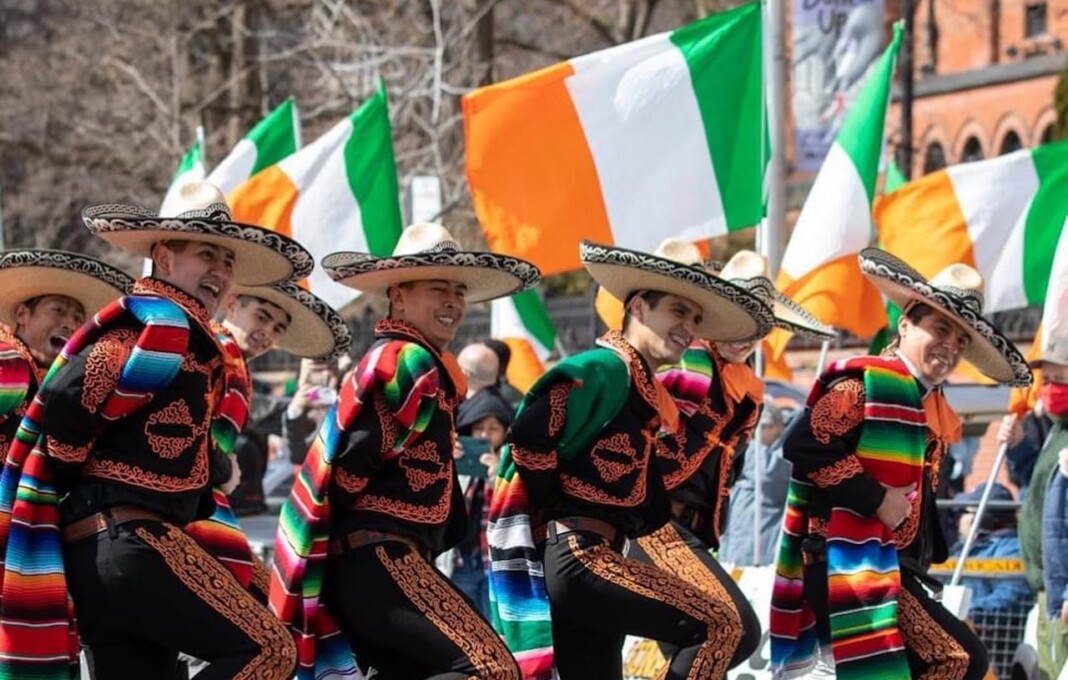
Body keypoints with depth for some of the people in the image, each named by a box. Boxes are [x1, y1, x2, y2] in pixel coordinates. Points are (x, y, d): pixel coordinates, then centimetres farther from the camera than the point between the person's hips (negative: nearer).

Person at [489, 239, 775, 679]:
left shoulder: (645, 395, 22)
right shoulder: (605, 369, -7)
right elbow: (530, 438, -19)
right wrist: (560, 515, -8)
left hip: (587, 559, 10)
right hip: (575, 556, -10)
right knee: (718, 625, -12)